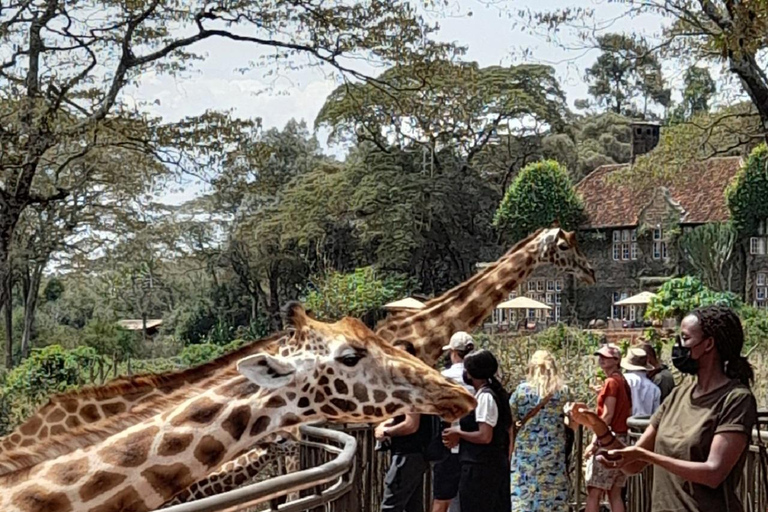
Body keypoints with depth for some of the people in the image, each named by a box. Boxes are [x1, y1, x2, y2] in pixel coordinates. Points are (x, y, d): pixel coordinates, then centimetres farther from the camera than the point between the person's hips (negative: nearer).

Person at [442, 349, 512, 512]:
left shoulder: (484, 396, -17)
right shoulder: (488, 394, 13)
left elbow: (485, 436, -23)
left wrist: (458, 433, -9)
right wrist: (460, 436, 6)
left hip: (480, 468, -10)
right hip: (492, 465, 10)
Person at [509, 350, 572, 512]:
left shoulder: (522, 389, -4)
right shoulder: (564, 390, -1)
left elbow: (509, 418, 1)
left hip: (526, 451, -1)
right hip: (554, 451, 1)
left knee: (524, 493, 2)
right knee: (554, 493, 8)